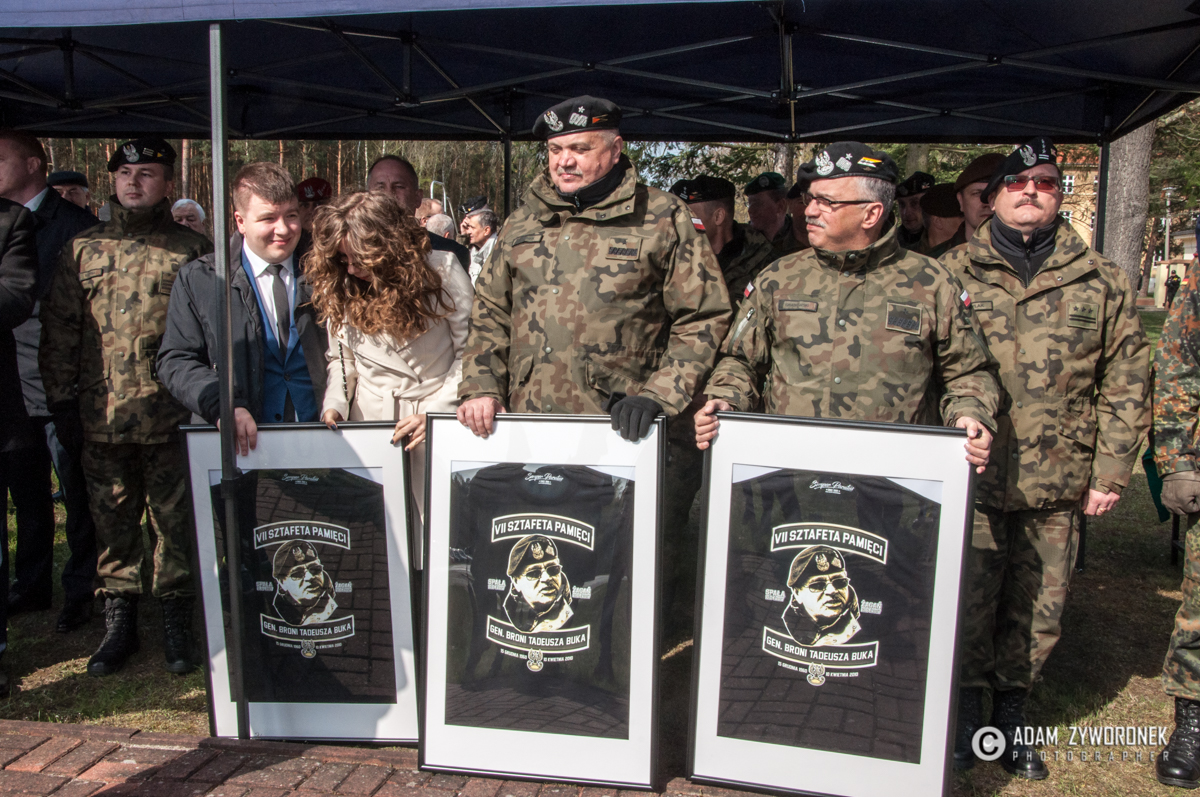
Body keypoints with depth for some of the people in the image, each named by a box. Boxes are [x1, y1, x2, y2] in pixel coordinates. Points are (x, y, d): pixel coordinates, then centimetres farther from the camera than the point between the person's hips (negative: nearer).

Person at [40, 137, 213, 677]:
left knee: (174, 523, 5)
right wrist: (60, 394, 6)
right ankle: (118, 622, 23)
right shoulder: (83, 249, 11)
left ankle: (176, 622, 18)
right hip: (101, 416, 3)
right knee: (112, 524, 10)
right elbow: (59, 328, 12)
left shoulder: (192, 250, 4)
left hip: (171, 418, -2)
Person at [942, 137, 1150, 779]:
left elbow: (1125, 383, 8)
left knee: (1037, 609, 11)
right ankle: (966, 705, 25)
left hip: (1057, 485, 2)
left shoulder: (1102, 281, 8)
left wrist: (1111, 473, 3)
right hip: (971, 479, -1)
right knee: (968, 602, 4)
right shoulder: (951, 274, 3)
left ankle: (1012, 708, 30)